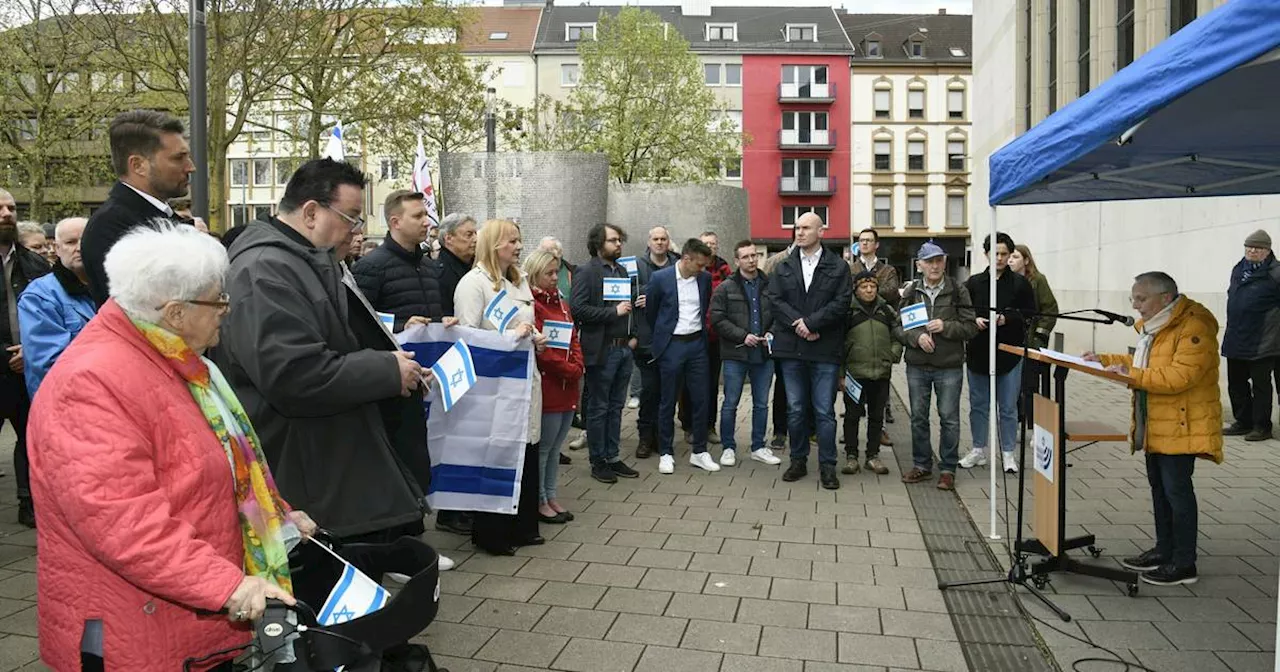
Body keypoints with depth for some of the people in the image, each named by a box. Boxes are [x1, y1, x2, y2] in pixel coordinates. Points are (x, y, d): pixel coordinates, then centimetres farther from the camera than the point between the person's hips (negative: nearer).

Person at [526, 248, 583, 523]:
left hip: (568, 388, 8)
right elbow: (540, 348, -19)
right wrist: (569, 370, -14)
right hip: (547, 387, -8)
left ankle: (551, 497, 26)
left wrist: (578, 367, -1)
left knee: (555, 448, 15)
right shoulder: (531, 305, -13)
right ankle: (539, 502, 14)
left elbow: (574, 339, 15)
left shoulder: (561, 303, 16)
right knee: (543, 448, 2)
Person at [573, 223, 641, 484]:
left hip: (624, 348, 7)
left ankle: (613, 457, 23)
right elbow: (578, 308, -18)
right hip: (601, 350, -7)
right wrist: (614, 311, -18)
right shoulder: (586, 272, -8)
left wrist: (632, 335, 8)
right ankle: (598, 462, 13)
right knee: (598, 408, 3)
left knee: (616, 406, 13)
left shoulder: (622, 270, 15)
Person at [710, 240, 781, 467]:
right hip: (736, 355, -3)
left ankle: (758, 447, 24)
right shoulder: (725, 288, -2)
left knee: (761, 404, 11)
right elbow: (717, 320, -8)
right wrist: (743, 336, -14)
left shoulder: (770, 286, 4)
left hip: (764, 354, 3)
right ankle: (728, 448, 17)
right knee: (730, 404, 4)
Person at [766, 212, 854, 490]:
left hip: (825, 349, -3)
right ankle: (798, 461, 22)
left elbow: (842, 302, -7)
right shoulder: (783, 267, 10)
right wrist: (798, 323, -14)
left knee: (825, 411, 1)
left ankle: (827, 466, 11)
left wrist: (811, 322, -15)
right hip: (791, 347, 3)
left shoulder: (838, 267, 2)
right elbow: (775, 299, 0)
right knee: (795, 409, 10)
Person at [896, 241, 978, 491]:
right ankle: (922, 465, 24)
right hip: (917, 366, 2)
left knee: (949, 418, 4)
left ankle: (948, 469, 16)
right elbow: (897, 326, 2)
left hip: (949, 367, -2)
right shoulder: (911, 292, 5)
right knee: (918, 417, 11)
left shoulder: (958, 291, -1)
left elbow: (971, 327, -3)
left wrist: (946, 327, -18)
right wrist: (916, 336, -15)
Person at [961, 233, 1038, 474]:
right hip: (978, 352, 2)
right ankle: (978, 450, 23)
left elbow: (1030, 313, -3)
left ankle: (1008, 453, 18)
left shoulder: (1020, 283, -1)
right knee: (978, 404, 11)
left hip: (1010, 352, -2)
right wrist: (974, 319, -14)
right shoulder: (974, 282, 4)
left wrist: (1007, 318, -18)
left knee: (1008, 407, 6)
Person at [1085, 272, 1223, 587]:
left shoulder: (1193, 327, -19)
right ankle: (1164, 550, 29)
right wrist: (1106, 360, 11)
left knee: (1176, 489, -4)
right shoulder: (1152, 325, 12)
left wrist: (1132, 375, -29)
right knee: (1158, 486, 16)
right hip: (1154, 424, 10)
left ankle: (1184, 563, 6)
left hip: (1181, 424, -10)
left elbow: (1180, 376, -28)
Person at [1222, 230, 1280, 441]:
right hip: (1236, 342, 7)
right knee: (1236, 384, 14)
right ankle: (1242, 422, 26)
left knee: (1260, 385, 2)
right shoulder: (1238, 270, 11)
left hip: (1261, 343, -7)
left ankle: (1261, 427, 12)